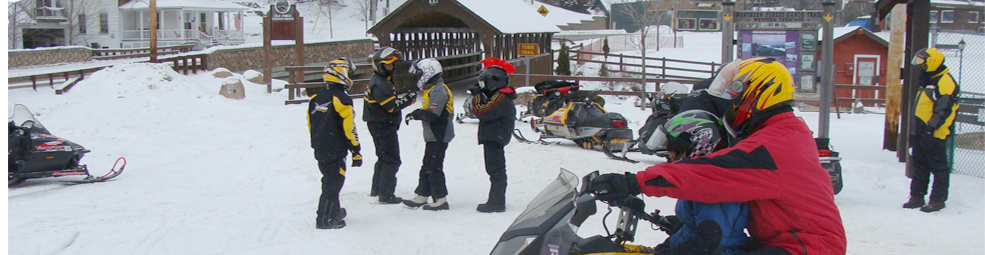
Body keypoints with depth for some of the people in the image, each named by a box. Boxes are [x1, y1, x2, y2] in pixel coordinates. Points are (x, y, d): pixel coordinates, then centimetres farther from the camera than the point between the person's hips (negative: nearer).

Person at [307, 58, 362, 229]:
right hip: (336, 151, -8)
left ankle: (334, 212, 33)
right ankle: (324, 220, 1)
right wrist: (356, 152, -11)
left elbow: (311, 124, 14)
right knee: (333, 183, -1)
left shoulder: (316, 98, 7)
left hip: (319, 150, 8)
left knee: (329, 180, 21)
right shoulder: (341, 99, -16)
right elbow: (349, 128, -17)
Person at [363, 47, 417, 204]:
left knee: (383, 158, 22)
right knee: (392, 160, -5)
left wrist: (405, 100, -1)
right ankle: (386, 195, -3)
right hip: (384, 126, -11)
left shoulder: (381, 81, 13)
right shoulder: (380, 84, -21)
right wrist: (408, 98, -14)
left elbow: (391, 102, 13)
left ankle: (376, 189, 32)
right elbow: (392, 106, -24)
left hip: (378, 125, 11)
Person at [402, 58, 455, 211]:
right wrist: (417, 113, 1)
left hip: (438, 137, -11)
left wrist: (415, 115, -13)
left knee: (433, 168, -7)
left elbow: (432, 114, -25)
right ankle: (422, 196, 24)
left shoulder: (438, 90, -18)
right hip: (433, 136, 11)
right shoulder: (432, 89, 16)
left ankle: (441, 200, -1)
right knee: (427, 167, 15)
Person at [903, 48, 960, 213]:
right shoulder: (927, 82, 19)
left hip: (934, 135, -10)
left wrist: (931, 128, -27)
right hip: (920, 133, 10)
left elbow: (943, 110, -22)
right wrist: (913, 131, 24)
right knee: (919, 167, 13)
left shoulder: (945, 82, -12)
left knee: (938, 168, -1)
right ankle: (917, 196, 20)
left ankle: (938, 200, 5)